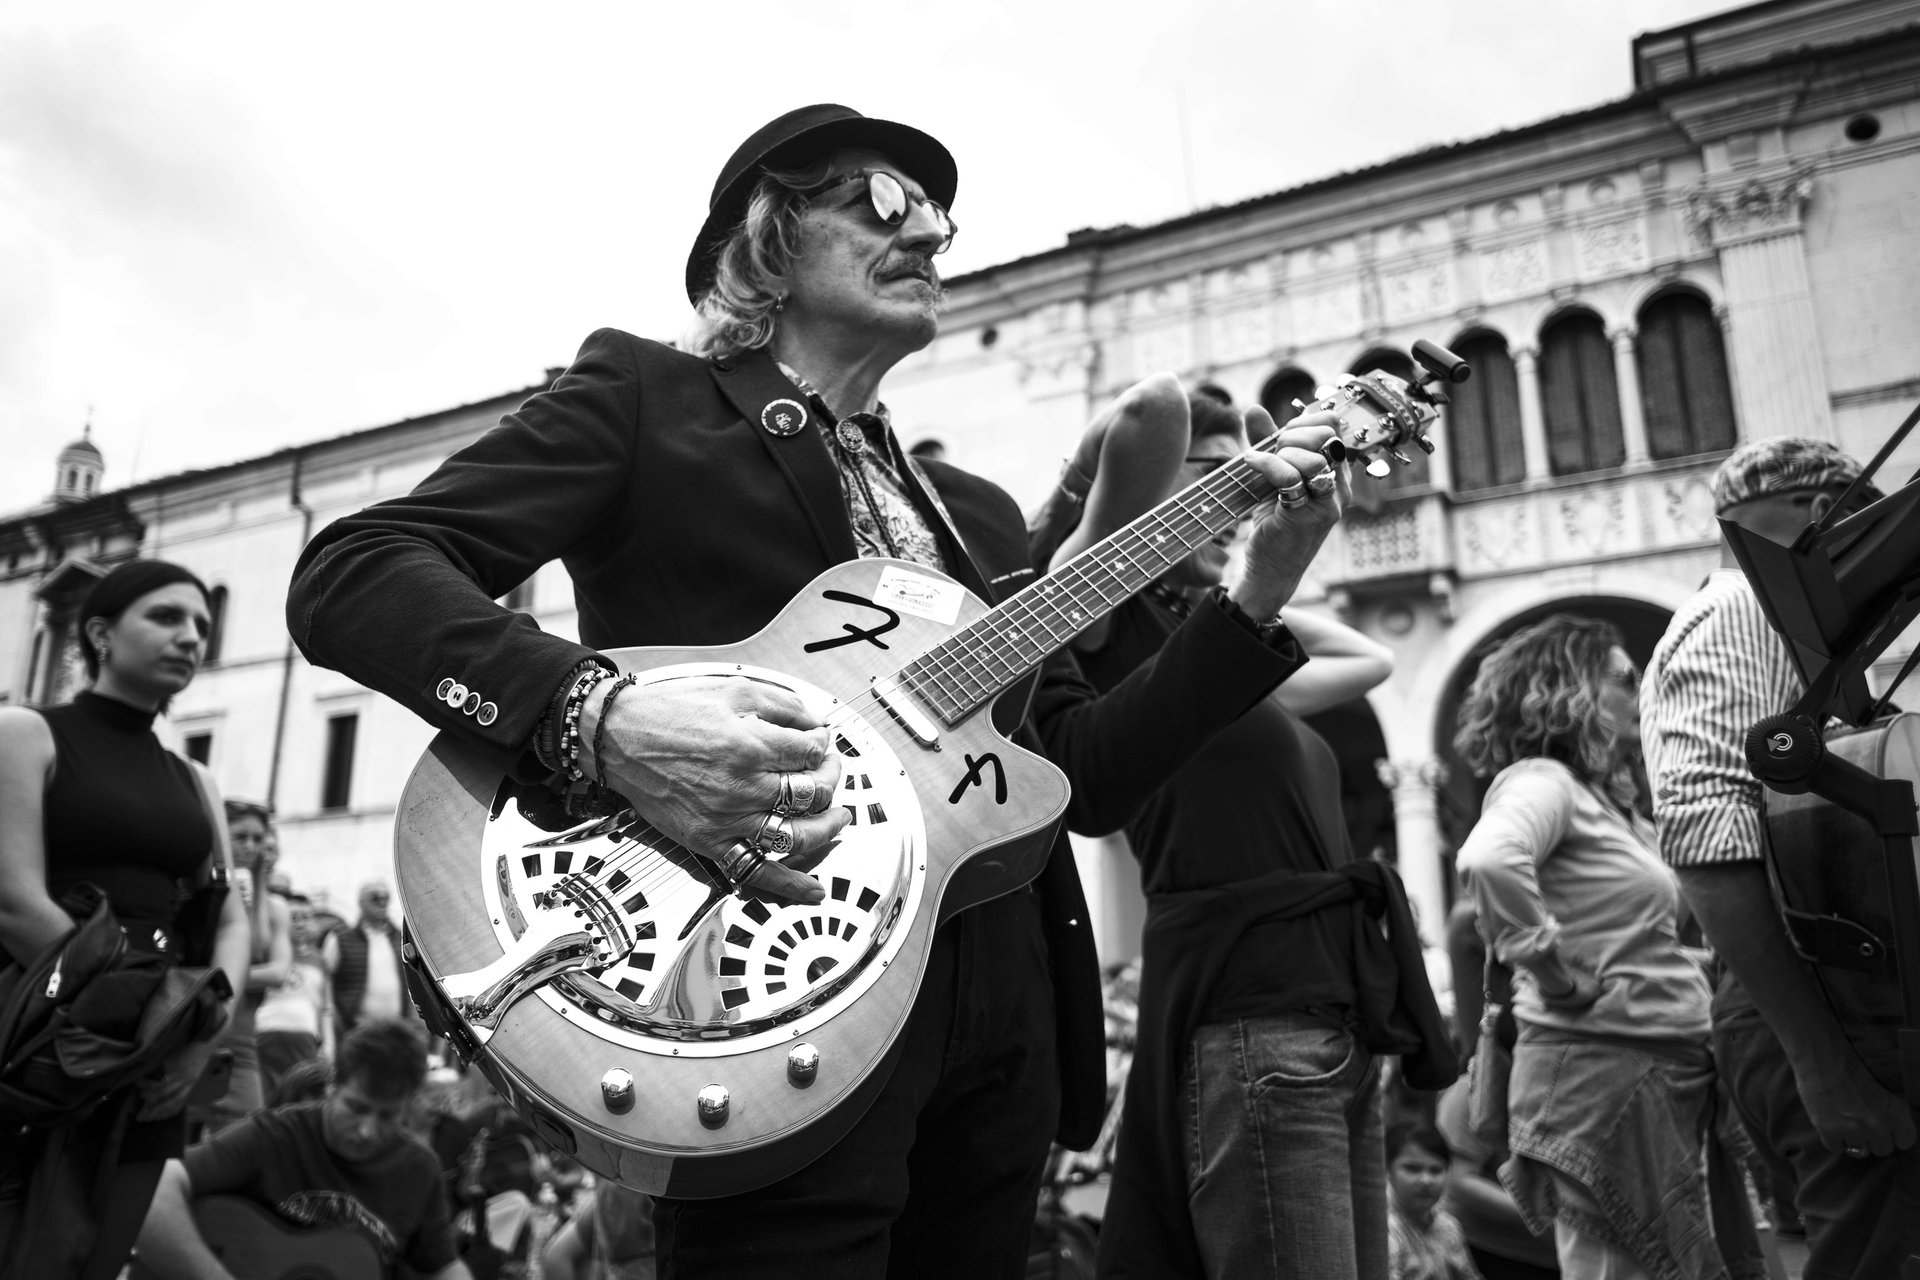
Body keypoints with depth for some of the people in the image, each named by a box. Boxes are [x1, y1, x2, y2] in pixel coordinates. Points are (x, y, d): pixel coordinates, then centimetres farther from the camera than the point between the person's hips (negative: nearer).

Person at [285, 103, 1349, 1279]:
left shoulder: (976, 512, 19)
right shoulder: (642, 394, 1)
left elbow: (1084, 778, 13)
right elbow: (347, 575, -10)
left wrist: (1261, 593, 3)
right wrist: (604, 716, -27)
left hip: (1004, 1020, 7)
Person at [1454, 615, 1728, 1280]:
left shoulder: (1605, 800, 17)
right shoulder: (1540, 780, -12)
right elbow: (1488, 860, -35)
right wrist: (1555, 974, -24)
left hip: (1666, 1068, 9)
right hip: (1600, 1063, -9)